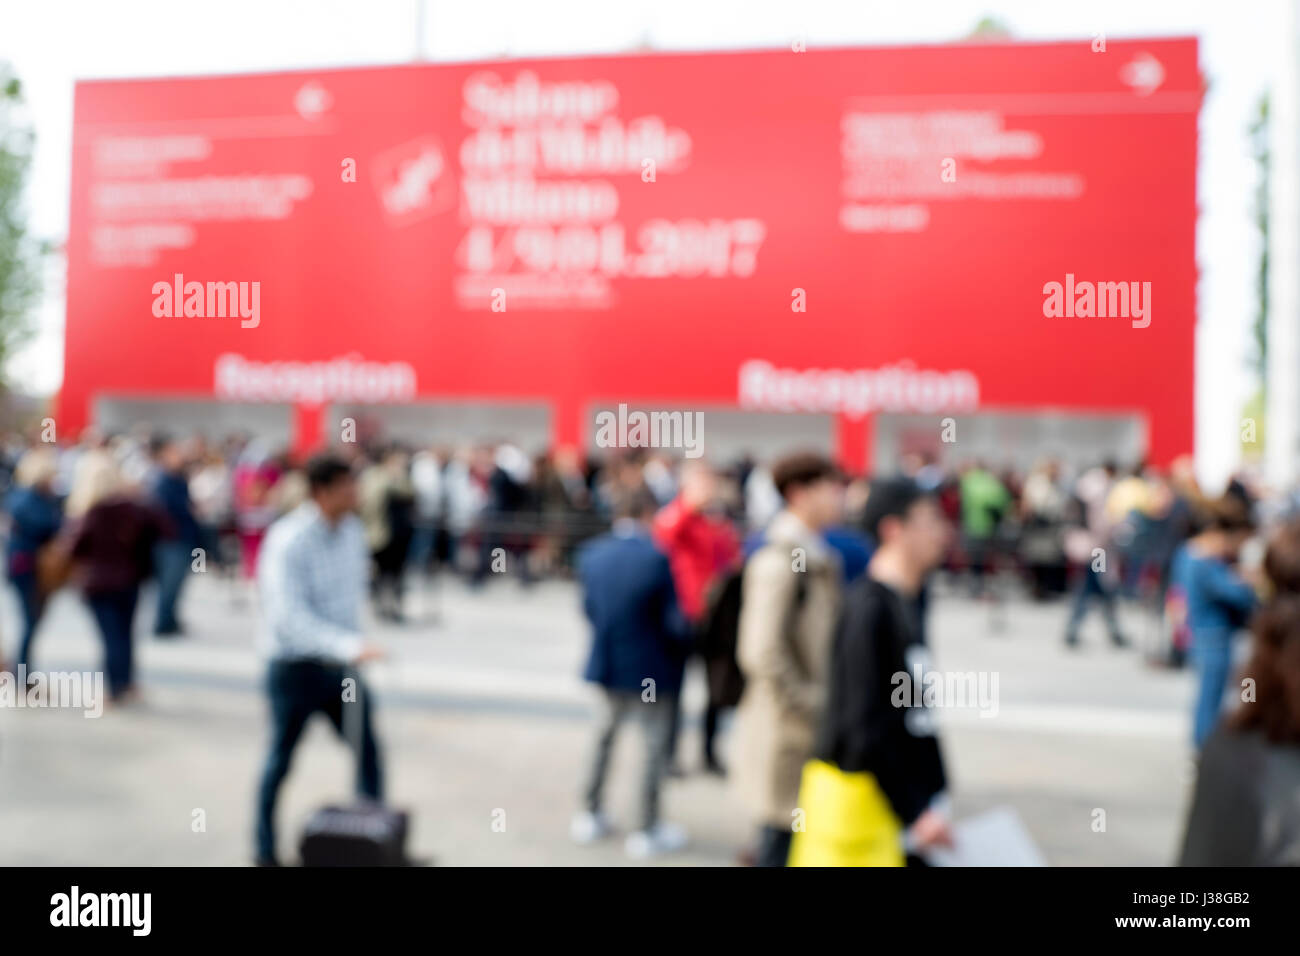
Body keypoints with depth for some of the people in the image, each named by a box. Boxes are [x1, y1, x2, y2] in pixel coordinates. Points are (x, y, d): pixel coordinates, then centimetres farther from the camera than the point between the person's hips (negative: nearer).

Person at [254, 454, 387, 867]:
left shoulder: (353, 530, 0)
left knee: (368, 751, 7)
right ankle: (266, 851, 28)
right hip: (296, 666, -6)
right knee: (282, 759, 10)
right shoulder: (288, 542, -21)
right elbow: (290, 615, -29)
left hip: (341, 663, 6)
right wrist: (349, 646, -38)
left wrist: (354, 642, 12)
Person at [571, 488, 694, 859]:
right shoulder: (656, 557, -21)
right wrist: (684, 638, 3)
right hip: (651, 670, -5)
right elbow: (674, 622, -18)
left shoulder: (590, 553, -5)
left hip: (607, 664, 5)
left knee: (604, 736, 23)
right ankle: (648, 831, 17)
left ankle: (589, 815, 33)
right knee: (656, 746, 10)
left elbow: (588, 606, 3)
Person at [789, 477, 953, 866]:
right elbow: (865, 729, -22)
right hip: (858, 797, -9)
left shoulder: (906, 604, 10)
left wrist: (934, 798, 15)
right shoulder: (868, 609, -19)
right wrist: (915, 814, -19)